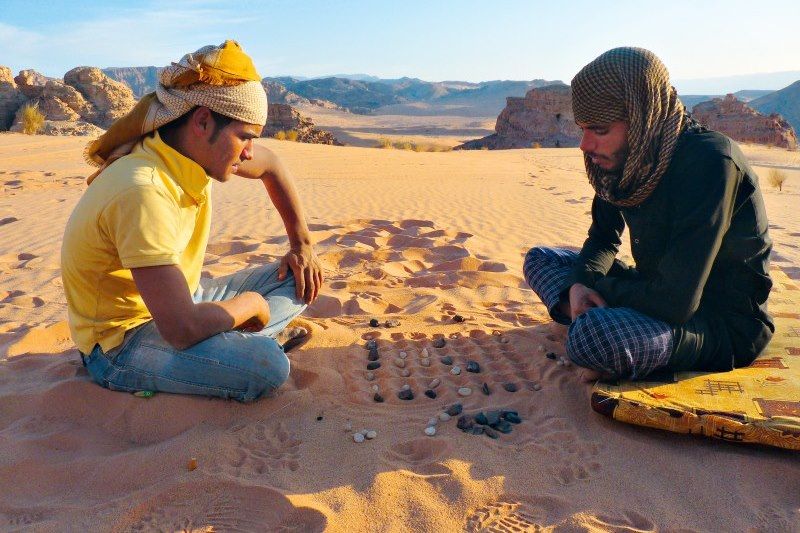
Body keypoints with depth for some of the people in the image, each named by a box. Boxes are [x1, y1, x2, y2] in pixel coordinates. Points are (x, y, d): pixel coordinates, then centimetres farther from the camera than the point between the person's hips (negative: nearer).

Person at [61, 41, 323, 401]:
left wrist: (302, 244, 14)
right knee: (267, 366, -32)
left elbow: (271, 166, 15)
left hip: (179, 299, 9)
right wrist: (251, 302, -17)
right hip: (122, 340, -9)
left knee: (299, 280, 2)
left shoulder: (198, 147, -6)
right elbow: (183, 329, -36)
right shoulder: (143, 192, -32)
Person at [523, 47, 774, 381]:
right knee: (540, 259, 5)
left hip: (726, 326, -8)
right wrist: (580, 283, -10)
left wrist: (596, 286, -13)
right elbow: (604, 238, 12)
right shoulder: (626, 160, -3)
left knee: (592, 335, -38)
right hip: (659, 294, 9)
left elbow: (676, 303, -29)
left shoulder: (711, 163, -26)